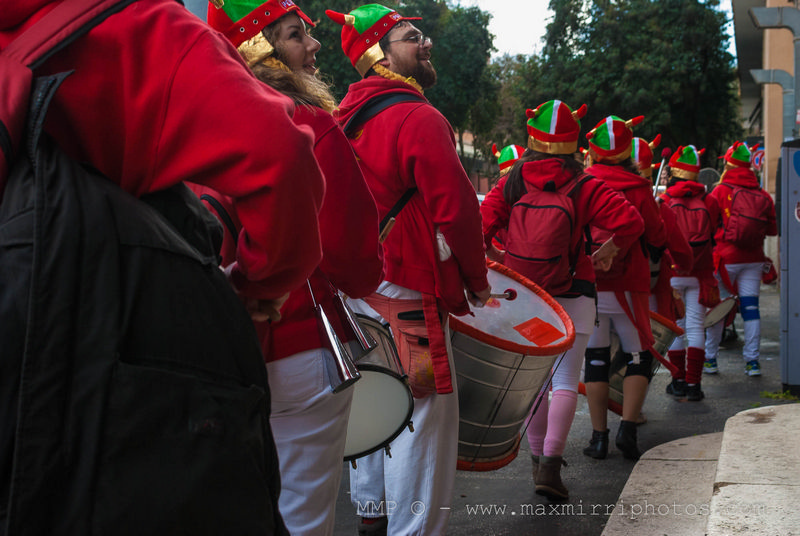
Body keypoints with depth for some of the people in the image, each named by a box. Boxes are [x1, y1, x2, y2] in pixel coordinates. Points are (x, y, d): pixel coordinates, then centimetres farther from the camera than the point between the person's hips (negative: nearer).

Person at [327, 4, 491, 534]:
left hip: (357, 289, 9)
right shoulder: (420, 119, -14)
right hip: (410, 294, -9)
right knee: (426, 415, -2)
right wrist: (477, 282, -5)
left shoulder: (350, 118, 12)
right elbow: (456, 208, -17)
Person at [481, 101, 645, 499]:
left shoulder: (512, 182, -1)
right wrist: (609, 252, 5)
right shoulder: (584, 187, -8)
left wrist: (502, 260, 12)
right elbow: (630, 221, -11)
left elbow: (483, 228, -3)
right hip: (569, 297, -3)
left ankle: (537, 457, 22)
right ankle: (550, 464, -14)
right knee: (565, 383, -1)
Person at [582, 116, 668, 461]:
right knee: (639, 356, 10)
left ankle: (599, 437, 8)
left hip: (587, 286, 2)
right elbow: (657, 239, 3)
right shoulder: (638, 190, -5)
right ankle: (627, 429, -3)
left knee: (595, 358, 9)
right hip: (628, 287, -2)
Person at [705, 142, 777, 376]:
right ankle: (752, 361, 6)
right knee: (750, 307, 6)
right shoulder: (763, 196, 2)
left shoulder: (721, 191, -8)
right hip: (753, 259, 3)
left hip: (725, 258, -3)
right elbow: (772, 230, 9)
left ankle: (710, 359, 14)